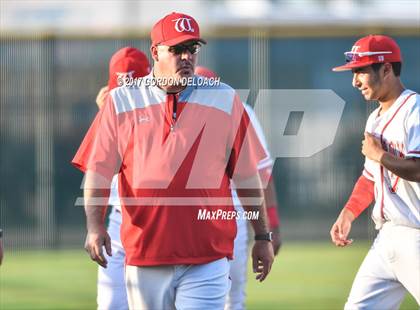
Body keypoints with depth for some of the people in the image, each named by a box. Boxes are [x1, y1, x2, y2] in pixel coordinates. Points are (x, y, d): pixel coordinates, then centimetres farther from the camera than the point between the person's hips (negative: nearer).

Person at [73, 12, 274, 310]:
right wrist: (95, 226, -12)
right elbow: (99, 170, 1)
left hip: (207, 259, -1)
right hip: (145, 258, 1)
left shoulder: (224, 100, 7)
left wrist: (262, 236, 7)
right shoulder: (121, 102, 5)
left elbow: (247, 174, 8)